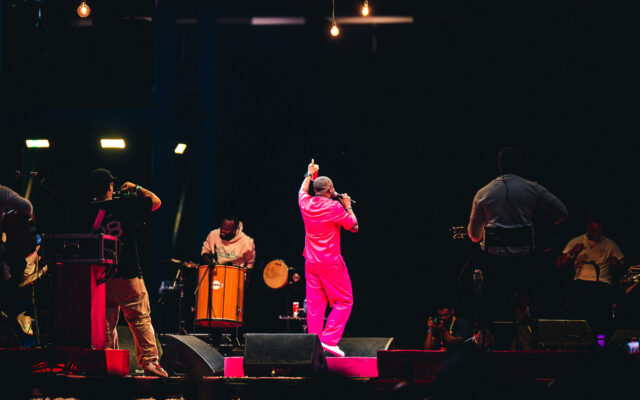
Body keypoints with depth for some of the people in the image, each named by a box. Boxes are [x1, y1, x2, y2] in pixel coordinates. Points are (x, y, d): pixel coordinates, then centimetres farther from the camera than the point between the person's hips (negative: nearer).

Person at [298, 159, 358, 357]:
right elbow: (354, 226, -4)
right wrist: (348, 207, 9)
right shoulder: (334, 207, -14)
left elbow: (302, 191, 28)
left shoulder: (306, 204, 3)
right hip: (331, 262, -6)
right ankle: (329, 339, -10)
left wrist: (309, 175, 42)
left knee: (315, 304, 7)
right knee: (343, 302, 1)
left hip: (311, 262, 6)